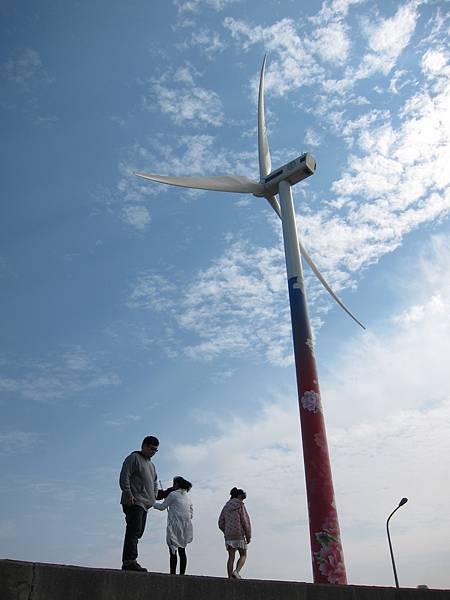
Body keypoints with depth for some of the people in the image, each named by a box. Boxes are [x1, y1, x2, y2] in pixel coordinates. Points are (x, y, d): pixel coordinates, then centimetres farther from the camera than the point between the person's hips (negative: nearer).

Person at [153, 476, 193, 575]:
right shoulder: (187, 497, 16)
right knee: (182, 550, 8)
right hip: (185, 527, 7)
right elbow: (191, 513, 17)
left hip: (175, 526, -6)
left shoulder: (173, 494, -3)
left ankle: (173, 573, -14)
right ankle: (182, 573, 6)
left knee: (173, 550, -7)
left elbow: (162, 507, 3)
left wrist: (152, 503, 16)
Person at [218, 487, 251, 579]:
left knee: (231, 557, 8)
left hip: (228, 536, 5)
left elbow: (221, 524, 10)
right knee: (243, 555, 8)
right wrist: (248, 536, -3)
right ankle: (236, 571, -13)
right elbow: (244, 521, -10)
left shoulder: (226, 507, 12)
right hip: (239, 535, -5)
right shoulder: (240, 505, -4)